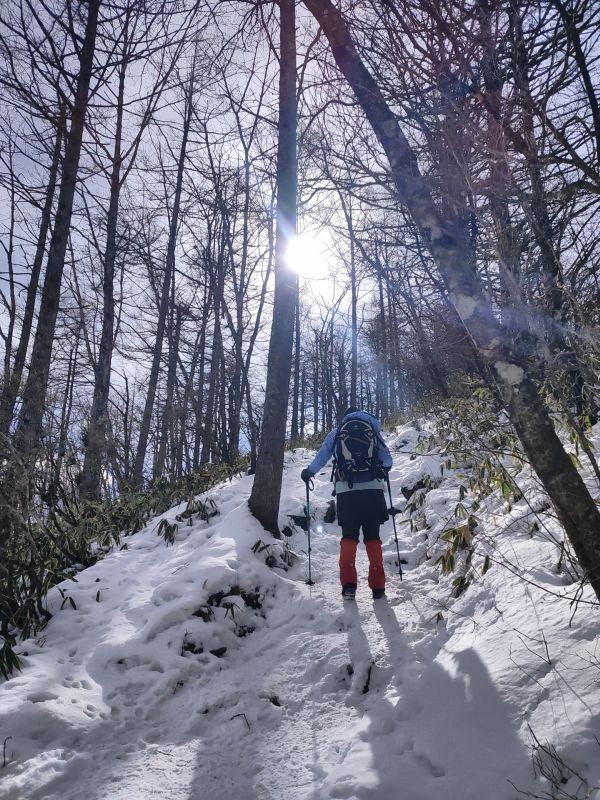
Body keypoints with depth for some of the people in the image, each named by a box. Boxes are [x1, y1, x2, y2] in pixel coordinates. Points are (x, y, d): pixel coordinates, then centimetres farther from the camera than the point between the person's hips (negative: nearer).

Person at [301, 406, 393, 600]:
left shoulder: (335, 433, 11)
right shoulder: (373, 431, 12)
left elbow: (320, 458, 16)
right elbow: (387, 460, 15)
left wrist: (308, 472, 34)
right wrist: (383, 471, 37)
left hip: (346, 491, 0)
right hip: (373, 490, 0)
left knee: (349, 537, 9)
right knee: (373, 537, 8)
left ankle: (348, 585, -3)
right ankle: (377, 587, 3)